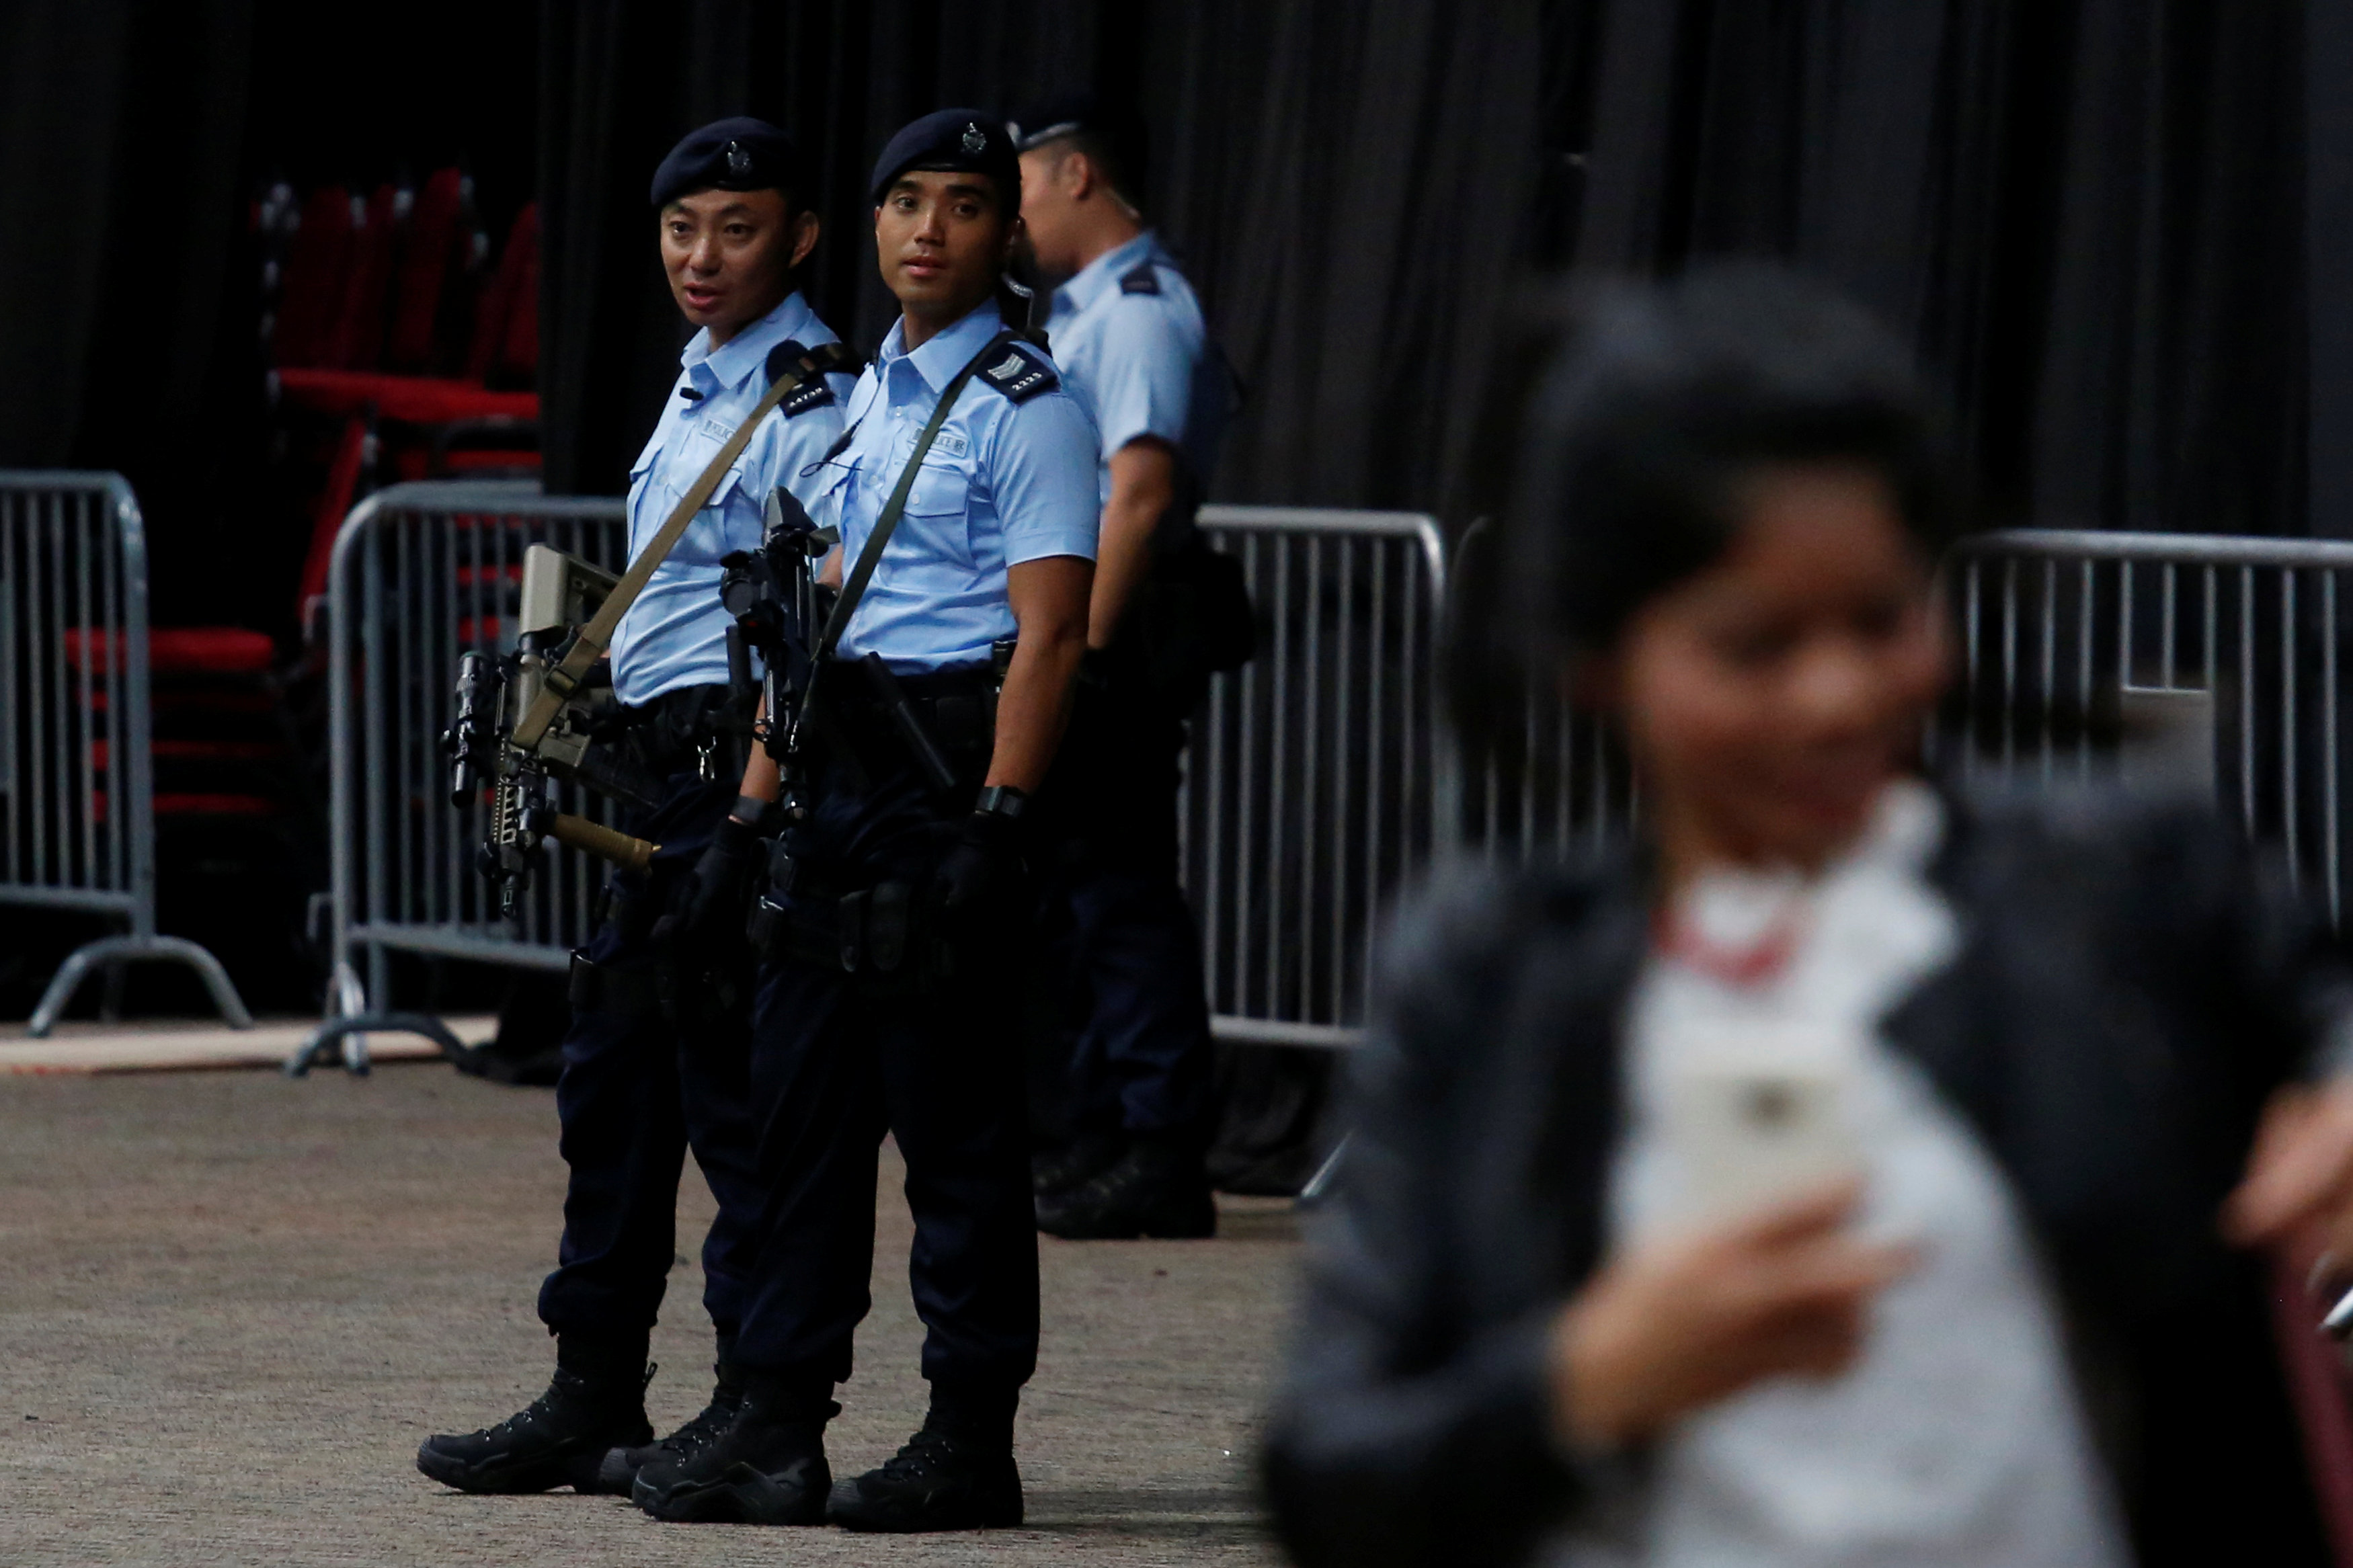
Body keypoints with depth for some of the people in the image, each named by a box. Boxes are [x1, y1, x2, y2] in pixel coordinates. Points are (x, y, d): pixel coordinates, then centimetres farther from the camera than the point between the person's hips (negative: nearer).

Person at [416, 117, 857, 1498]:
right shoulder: (701, 390, 18)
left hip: (740, 767, -10)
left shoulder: (810, 408, -12)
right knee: (615, 1077, 12)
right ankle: (594, 1405, 18)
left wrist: (747, 822, -23)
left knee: (735, 1087, -6)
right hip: (661, 768, 10)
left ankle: (760, 1414, -1)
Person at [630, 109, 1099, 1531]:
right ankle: (782, 1430, 12)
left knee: (958, 1120, -4)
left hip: (951, 771, -8)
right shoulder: (865, 395, 17)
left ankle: (972, 1441, 2)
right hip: (838, 774, 9)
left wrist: (993, 825, -22)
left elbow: (1049, 631, -15)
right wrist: (759, 797, 17)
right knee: (802, 1098, 8)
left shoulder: (1026, 409, -8)